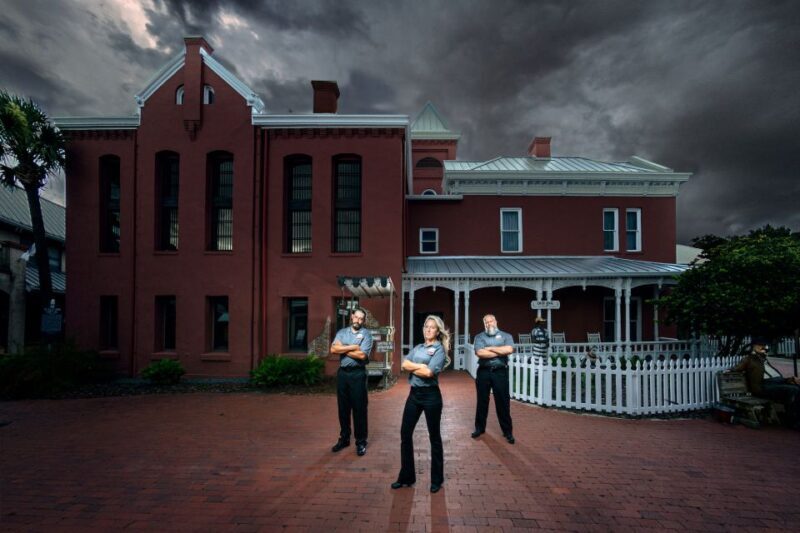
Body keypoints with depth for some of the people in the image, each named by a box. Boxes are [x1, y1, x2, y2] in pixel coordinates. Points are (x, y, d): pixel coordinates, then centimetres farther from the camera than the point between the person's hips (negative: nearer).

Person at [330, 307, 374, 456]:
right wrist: (352, 347, -15)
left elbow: (362, 355, -16)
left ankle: (361, 442, 16)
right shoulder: (341, 332, 8)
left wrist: (343, 349, -8)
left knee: (359, 408, 3)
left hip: (357, 374, -4)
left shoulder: (366, 334, -4)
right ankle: (344, 438, 28)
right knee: (343, 407, 13)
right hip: (342, 373, 4)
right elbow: (333, 349, -8)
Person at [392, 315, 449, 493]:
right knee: (405, 434, 8)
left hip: (430, 395, -6)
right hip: (414, 394, 6)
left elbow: (429, 372, -20)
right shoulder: (417, 348, 11)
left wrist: (413, 368, -5)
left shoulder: (439, 349, -7)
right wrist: (420, 366, -15)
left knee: (434, 436, 7)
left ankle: (436, 479, 23)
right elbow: (404, 364, -2)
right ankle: (406, 476, 24)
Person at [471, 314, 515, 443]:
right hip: (483, 372, 1)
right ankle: (480, 428, 28)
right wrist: (500, 352, -10)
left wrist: (490, 348, -10)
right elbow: (480, 353, -13)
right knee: (482, 401, 12)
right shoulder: (479, 337, 4)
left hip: (500, 372, -1)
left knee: (503, 402, 5)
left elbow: (509, 350, -15)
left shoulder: (506, 336, 4)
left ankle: (507, 431, 19)